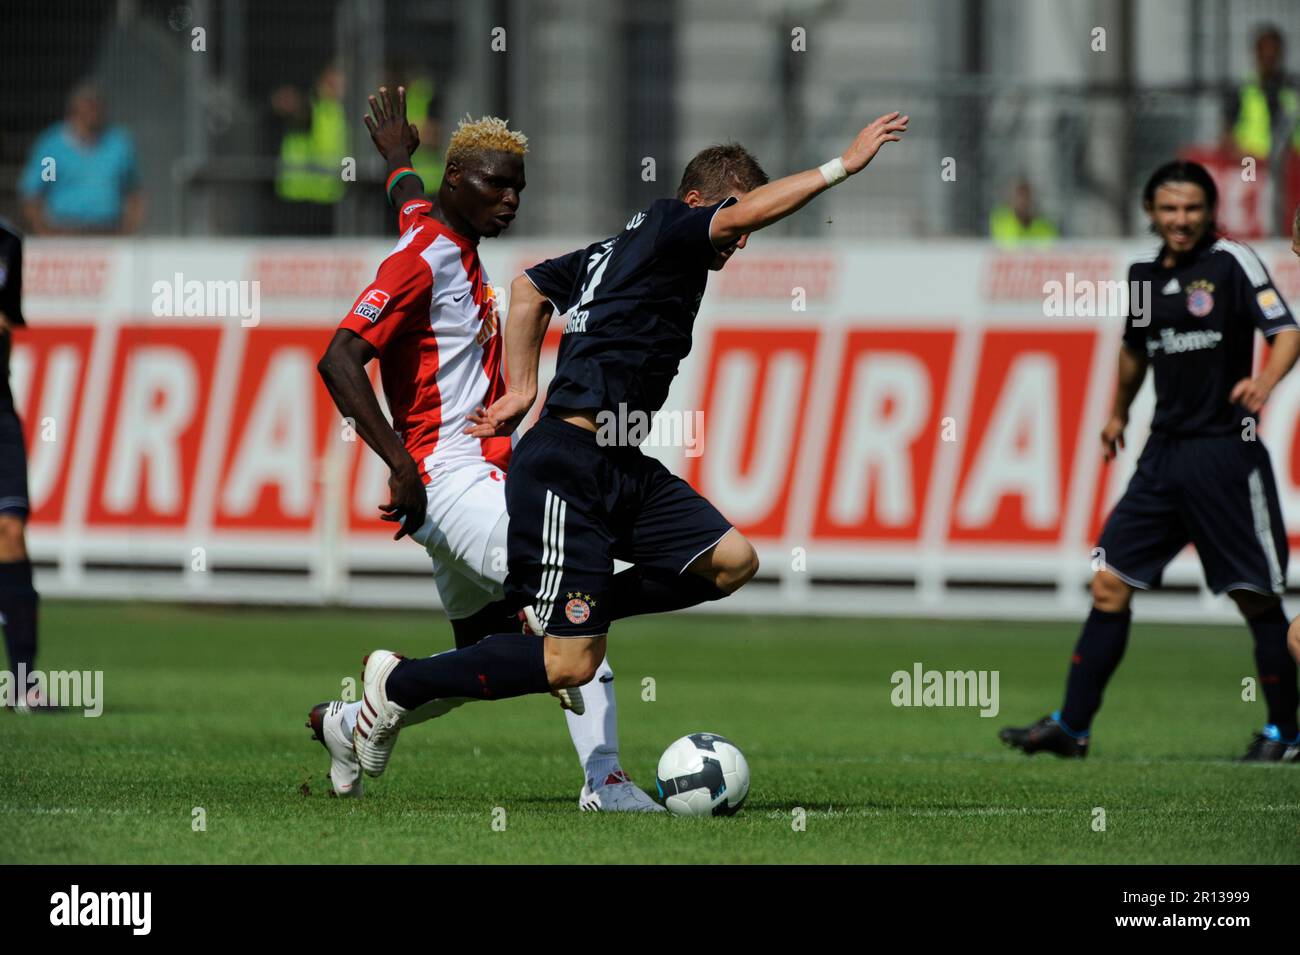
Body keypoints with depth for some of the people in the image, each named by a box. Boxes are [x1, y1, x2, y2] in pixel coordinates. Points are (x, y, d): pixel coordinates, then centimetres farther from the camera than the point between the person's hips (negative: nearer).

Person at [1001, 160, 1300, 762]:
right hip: (1164, 452, 6)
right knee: (1110, 582, 2)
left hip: (1225, 451, -6)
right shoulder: (1144, 275, 12)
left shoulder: (1232, 261, -6)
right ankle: (1072, 726, 6)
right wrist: (1118, 412, 39)